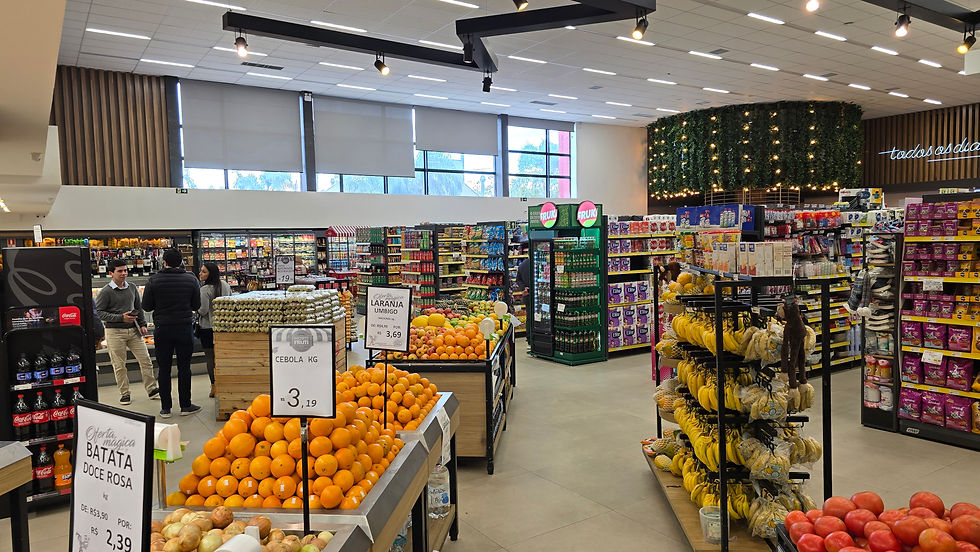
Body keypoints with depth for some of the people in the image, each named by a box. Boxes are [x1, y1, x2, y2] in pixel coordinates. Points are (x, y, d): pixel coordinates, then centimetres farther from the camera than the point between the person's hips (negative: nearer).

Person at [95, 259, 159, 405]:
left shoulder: (132, 288, 9)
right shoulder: (105, 292, -7)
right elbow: (99, 313, -10)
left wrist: (142, 324, 9)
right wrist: (121, 318, -18)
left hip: (133, 330, 5)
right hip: (115, 332, -4)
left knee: (146, 360, 4)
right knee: (119, 366, 3)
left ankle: (152, 390, 14)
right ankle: (124, 394, 15)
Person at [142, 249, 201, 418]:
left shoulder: (154, 280, -5)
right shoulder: (191, 279, -4)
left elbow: (146, 306, 0)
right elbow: (197, 305, 3)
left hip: (162, 329, 0)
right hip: (185, 327, 0)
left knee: (164, 369, 7)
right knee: (184, 367, 6)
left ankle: (165, 408, 12)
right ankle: (185, 406, 12)